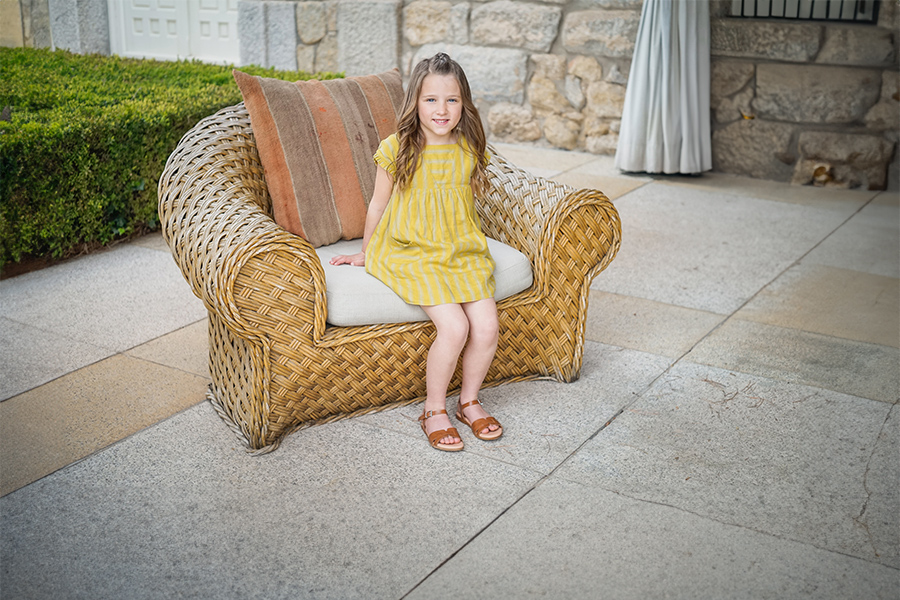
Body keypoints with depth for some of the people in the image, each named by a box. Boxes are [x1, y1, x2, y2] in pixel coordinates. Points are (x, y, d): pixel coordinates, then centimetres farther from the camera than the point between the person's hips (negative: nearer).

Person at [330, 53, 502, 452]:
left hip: (462, 253, 4)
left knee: (487, 326, -14)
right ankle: (434, 410, 0)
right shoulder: (396, 149, -7)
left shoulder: (470, 151, 2)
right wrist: (365, 254, 13)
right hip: (411, 254, -4)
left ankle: (469, 401, 12)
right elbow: (378, 205, 4)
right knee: (453, 326, -22)